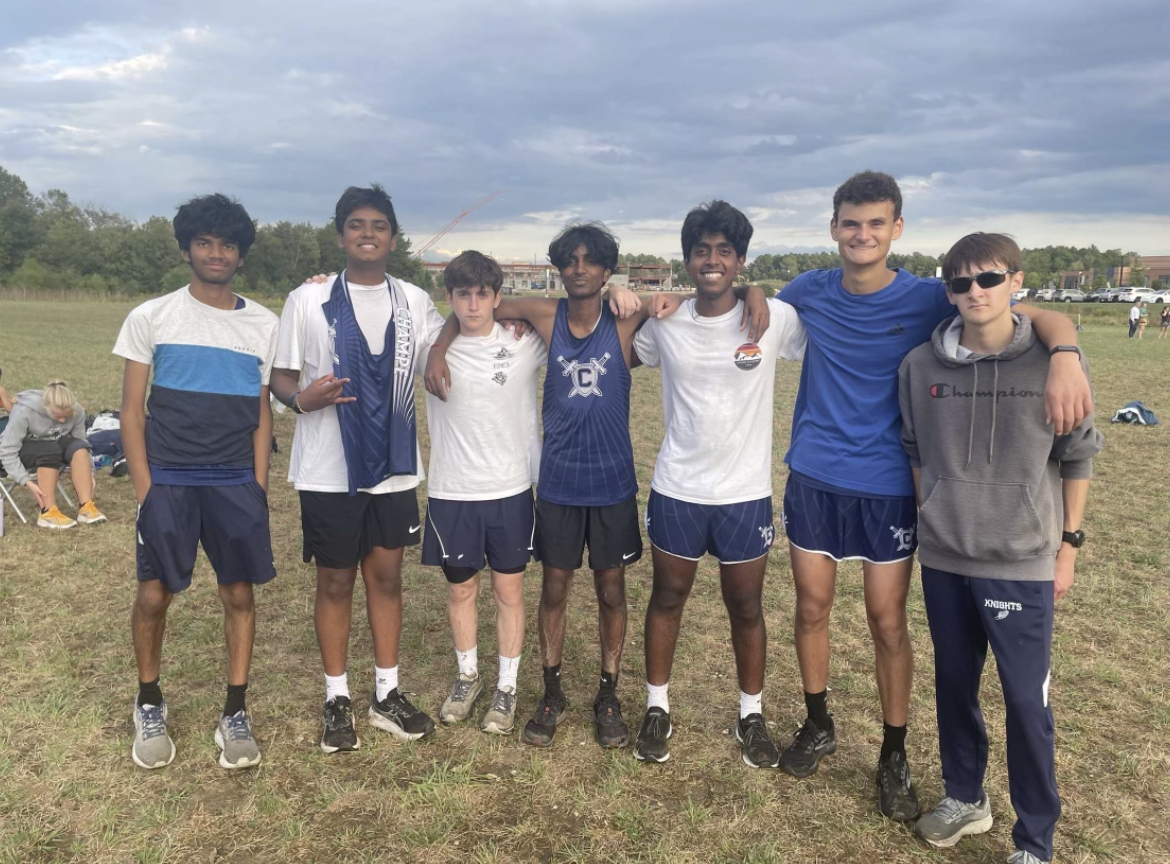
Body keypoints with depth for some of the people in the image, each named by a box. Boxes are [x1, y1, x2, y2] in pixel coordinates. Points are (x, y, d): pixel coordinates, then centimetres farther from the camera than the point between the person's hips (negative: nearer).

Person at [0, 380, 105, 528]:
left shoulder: (77, 411, -20)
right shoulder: (24, 412, -31)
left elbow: (82, 443, -8)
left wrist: (89, 473, -19)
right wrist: (27, 482, -36)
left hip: (53, 444, 4)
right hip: (23, 449, -4)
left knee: (78, 448, -29)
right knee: (50, 452, -36)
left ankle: (86, 507, -31)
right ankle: (47, 512, -33)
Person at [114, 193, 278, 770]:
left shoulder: (263, 325, 6)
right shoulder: (151, 318, 1)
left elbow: (262, 411, 9)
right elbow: (132, 410, 1)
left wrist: (259, 485, 3)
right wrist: (144, 488, -6)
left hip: (236, 482, 2)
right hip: (167, 480, -1)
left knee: (240, 593, 3)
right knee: (154, 593, 3)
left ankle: (235, 713, 18)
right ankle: (149, 705, 26)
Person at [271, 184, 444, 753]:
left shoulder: (414, 301, 3)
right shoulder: (309, 300, -6)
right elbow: (280, 376, -2)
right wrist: (301, 398, -24)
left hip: (394, 466, 3)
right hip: (329, 470, -3)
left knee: (386, 577, 12)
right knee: (335, 582, 9)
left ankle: (387, 694, 26)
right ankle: (337, 700, 24)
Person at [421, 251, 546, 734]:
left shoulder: (524, 343, -6)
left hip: (512, 490, 0)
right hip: (452, 493, 1)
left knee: (509, 590, 9)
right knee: (460, 589, 15)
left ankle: (506, 688, 26)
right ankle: (467, 677, 36)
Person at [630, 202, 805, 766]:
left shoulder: (775, 318, -9)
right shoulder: (663, 325, -3)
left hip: (746, 492, -1)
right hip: (676, 489, 1)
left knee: (746, 607, 13)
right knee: (667, 599, 14)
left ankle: (752, 716, 33)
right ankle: (657, 709, 32)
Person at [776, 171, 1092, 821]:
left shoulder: (928, 299, -9)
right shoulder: (808, 294, -1)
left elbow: (1042, 318, -14)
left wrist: (1065, 358, -35)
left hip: (887, 488, -2)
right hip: (813, 479, 2)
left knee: (888, 623, 7)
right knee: (812, 607, 12)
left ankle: (895, 756, 26)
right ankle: (819, 725, 34)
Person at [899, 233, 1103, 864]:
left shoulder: (1054, 361, -9)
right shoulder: (920, 365, -3)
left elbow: (1078, 457, 0)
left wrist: (1068, 543, 1)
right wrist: (932, 518, 10)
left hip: (1023, 562, -3)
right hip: (943, 559, 3)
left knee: (1026, 700, 3)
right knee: (954, 685, 16)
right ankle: (964, 798, 37)